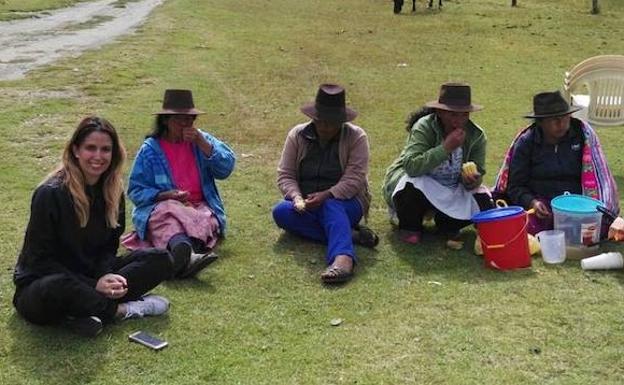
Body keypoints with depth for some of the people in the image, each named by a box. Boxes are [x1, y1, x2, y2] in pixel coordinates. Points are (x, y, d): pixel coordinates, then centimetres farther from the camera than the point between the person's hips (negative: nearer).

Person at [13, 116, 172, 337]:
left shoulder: (112, 191, 0)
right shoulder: (50, 194, -19)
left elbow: (108, 247, 6)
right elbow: (40, 260, -17)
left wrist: (106, 275, -17)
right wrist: (93, 285, -22)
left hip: (91, 277, 6)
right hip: (41, 284, -6)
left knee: (160, 260, -10)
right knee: (58, 288, -43)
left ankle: (87, 312, -22)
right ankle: (121, 309, -16)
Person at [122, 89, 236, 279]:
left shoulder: (202, 139, 13)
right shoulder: (150, 149, 5)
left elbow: (226, 168, -1)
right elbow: (136, 190, 2)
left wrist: (202, 143, -10)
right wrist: (166, 195, -15)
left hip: (199, 206, 3)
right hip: (161, 206, -3)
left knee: (205, 219, -34)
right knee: (169, 219, -38)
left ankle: (181, 257, -64)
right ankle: (187, 256, -73)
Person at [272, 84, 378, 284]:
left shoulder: (356, 137, -4)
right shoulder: (297, 135, 4)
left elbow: (354, 179, -14)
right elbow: (285, 175, 1)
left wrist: (326, 195, -29)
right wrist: (296, 197, -19)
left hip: (343, 201, -3)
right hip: (305, 204, 3)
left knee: (331, 207, -38)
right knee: (281, 212, -29)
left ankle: (343, 258, -62)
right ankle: (351, 234, -35)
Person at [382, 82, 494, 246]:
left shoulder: (476, 135, -11)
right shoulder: (424, 127, -24)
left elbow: (478, 173, -9)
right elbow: (411, 166, -39)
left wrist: (472, 180, -33)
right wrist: (446, 147, -42)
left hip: (450, 192, 4)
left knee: (483, 204, -19)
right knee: (413, 185, -37)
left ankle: (446, 225, 12)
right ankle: (409, 227, -5)